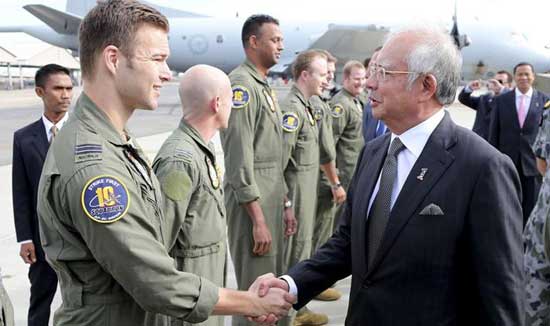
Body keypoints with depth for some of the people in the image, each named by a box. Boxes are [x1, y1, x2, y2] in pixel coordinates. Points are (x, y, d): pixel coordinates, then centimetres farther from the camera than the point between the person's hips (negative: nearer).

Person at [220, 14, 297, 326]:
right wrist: (258, 219, -20)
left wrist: (286, 203, 17)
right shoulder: (241, 84, -14)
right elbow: (239, 159, -19)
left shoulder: (265, 86, 15)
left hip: (273, 198, 9)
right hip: (251, 200, -9)